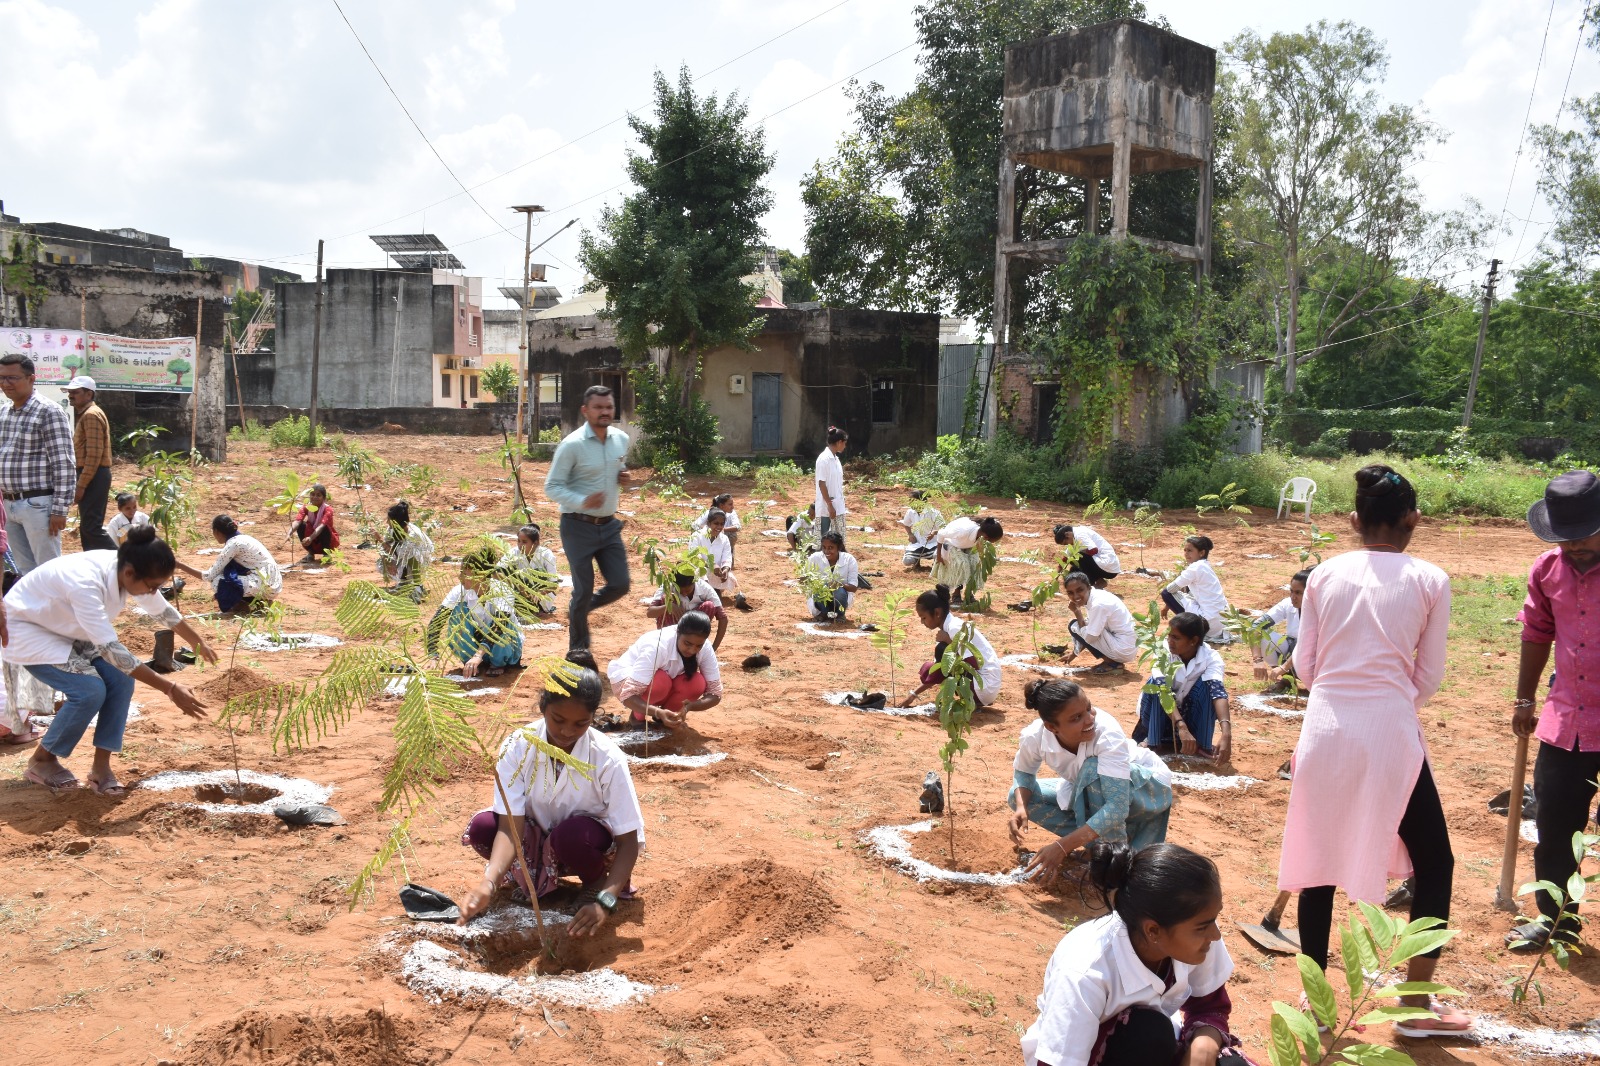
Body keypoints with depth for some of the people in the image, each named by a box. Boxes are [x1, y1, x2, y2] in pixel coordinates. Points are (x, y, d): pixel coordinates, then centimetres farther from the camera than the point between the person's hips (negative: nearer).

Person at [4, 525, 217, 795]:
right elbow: (111, 650, -41)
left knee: (121, 680, -10)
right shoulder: (85, 582, -40)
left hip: (65, 628, 7)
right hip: (28, 629, -7)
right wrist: (170, 689, -40)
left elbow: (162, 611, 5)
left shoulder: (129, 571, -17)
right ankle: (41, 760, 1)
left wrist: (198, 642, 19)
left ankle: (101, 765, 1)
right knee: (90, 690, -22)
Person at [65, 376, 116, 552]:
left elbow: (94, 455, -21)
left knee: (91, 527, -14)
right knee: (87, 528, 12)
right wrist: (80, 483, 20)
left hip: (94, 477, -11)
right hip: (89, 476, 11)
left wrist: (81, 485, -22)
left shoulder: (91, 415, -14)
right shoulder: (83, 414, 20)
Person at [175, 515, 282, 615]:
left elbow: (209, 576, -10)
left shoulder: (233, 544, -12)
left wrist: (181, 566, -3)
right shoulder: (242, 538, 14)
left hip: (268, 586, -9)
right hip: (273, 582, 9)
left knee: (218, 582, -15)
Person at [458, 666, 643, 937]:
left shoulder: (608, 760, -27)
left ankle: (595, 883, -4)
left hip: (589, 838, -3)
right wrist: (489, 883, -45)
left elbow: (628, 840, -23)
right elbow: (510, 826, -26)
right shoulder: (517, 748, -22)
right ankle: (534, 872, 4)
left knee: (571, 835, -36)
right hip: (540, 834, 3)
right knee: (481, 828, -25)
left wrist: (605, 900, -38)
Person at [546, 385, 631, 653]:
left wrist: (622, 475, -1)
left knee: (620, 585, 3)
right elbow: (552, 487, -14)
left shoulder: (621, 439, 4)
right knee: (584, 590, 1)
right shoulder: (572, 445, -16)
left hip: (609, 525, 6)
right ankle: (577, 649, 20)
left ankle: (580, 610, 32)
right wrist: (582, 501, -31)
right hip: (579, 527, -6)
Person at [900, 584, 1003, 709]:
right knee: (929, 670, 10)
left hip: (985, 687, -9)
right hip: (977, 677, 9)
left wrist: (948, 641, -17)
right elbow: (938, 671, 17)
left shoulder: (955, 628, -18)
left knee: (942, 650, -18)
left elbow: (973, 666, -24)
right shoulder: (948, 627, 11)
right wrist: (915, 694, 15)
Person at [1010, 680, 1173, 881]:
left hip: (1148, 786, -5)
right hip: (1092, 791, 6)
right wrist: (1021, 807, -24)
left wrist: (1063, 847, -47)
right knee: (1019, 796, -9)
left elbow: (1117, 807, -43)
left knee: (1093, 769, -36)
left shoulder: (1107, 733, -38)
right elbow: (1023, 772, -2)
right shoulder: (1035, 736, -25)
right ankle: (1101, 842, -8)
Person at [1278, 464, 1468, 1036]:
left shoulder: (1325, 575, 4)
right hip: (1390, 730, -2)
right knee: (1434, 862, 15)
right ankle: (1416, 1005, 17)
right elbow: (1429, 676, 3)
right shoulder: (1430, 581, -1)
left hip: (1326, 727, 3)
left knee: (1321, 858, 15)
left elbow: (1304, 663, 7)